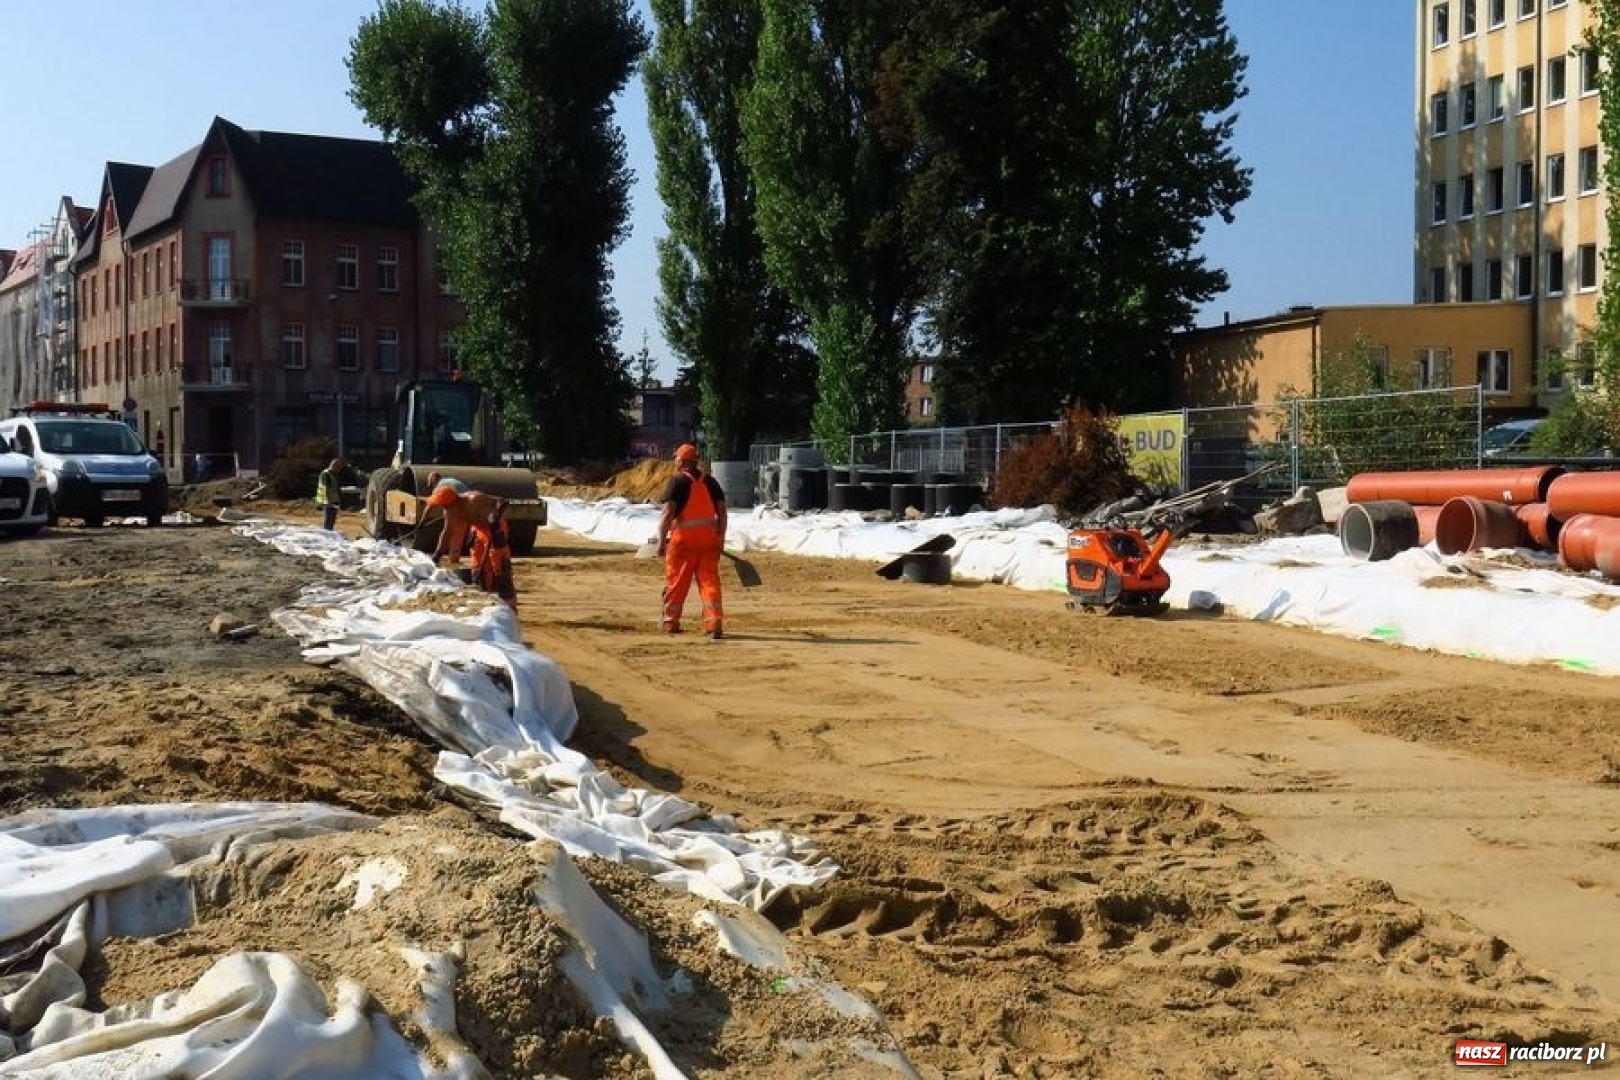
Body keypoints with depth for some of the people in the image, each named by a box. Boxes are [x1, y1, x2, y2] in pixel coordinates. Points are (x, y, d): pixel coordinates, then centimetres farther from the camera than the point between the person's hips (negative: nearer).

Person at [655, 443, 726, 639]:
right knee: (709, 579, 1)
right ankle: (715, 622, -13)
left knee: (676, 580, 9)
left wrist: (661, 539, -13)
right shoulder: (710, 482, 11)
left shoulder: (677, 481, -4)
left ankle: (670, 621, 21)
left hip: (684, 536, -4)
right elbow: (722, 511, 9)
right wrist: (721, 537, 16)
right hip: (709, 536, 4)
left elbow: (668, 512, -13)